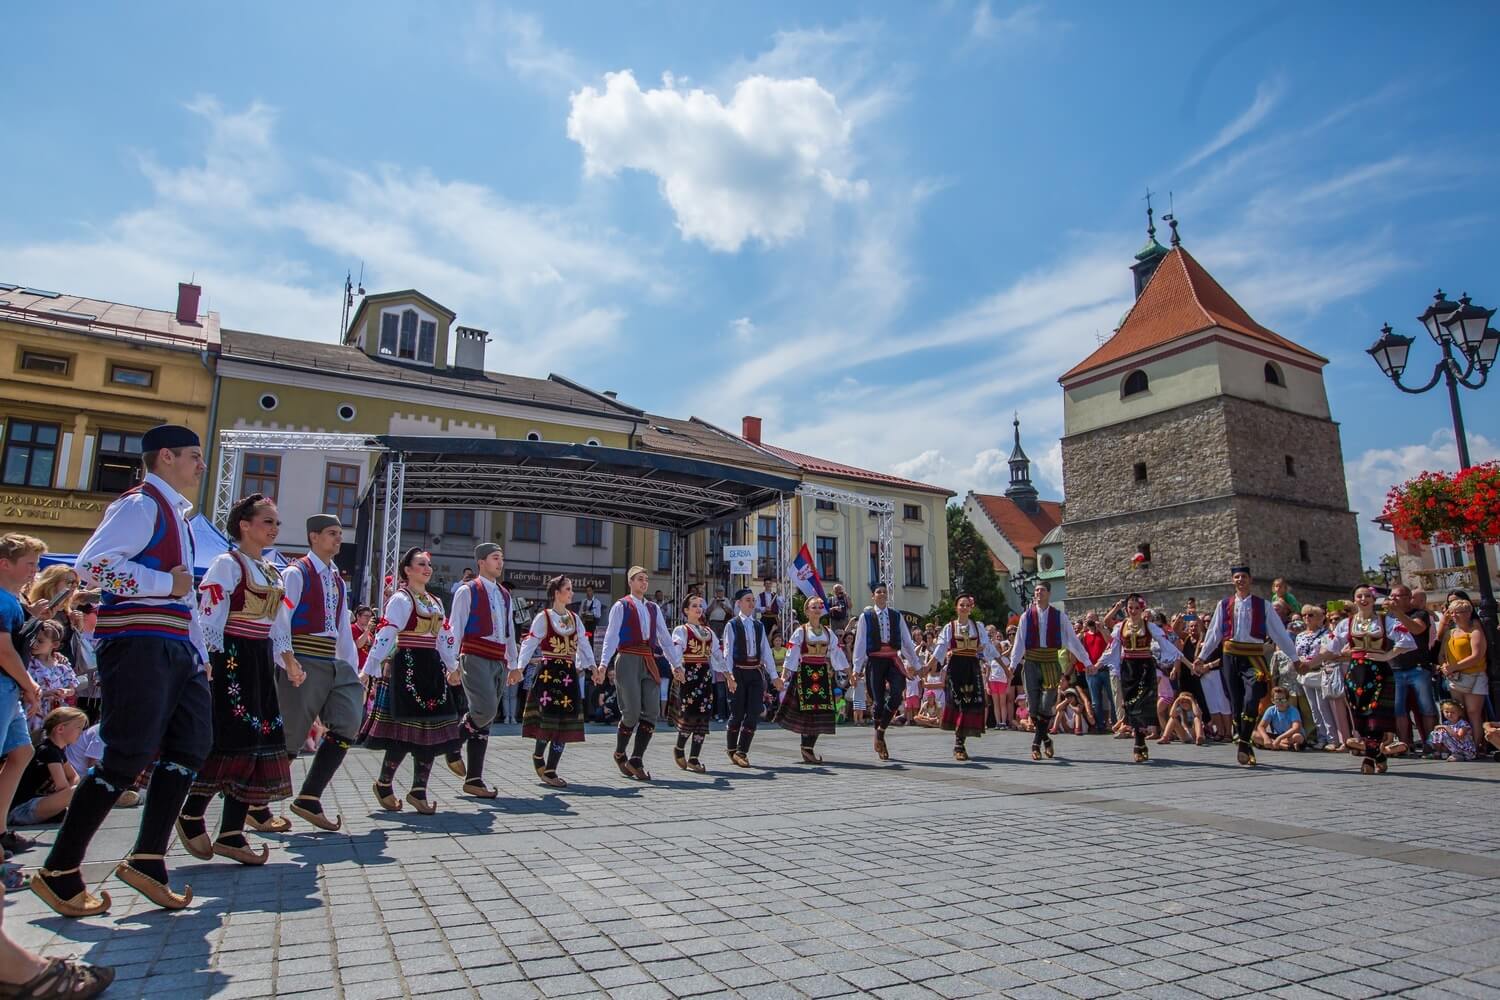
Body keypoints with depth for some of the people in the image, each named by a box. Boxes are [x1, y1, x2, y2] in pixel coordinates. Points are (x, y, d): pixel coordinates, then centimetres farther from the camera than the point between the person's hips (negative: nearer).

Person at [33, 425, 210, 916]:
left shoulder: (175, 513, 21)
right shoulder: (140, 504, -8)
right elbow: (91, 565, -22)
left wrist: (199, 652, 20)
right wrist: (167, 582, -18)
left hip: (174, 648, 10)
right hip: (139, 646, -10)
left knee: (189, 747, 7)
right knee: (128, 758, -6)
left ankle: (147, 860, 15)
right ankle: (58, 873, 9)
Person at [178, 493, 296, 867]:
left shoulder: (271, 572, 17)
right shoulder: (227, 564, -8)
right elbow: (208, 619, -14)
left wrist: (290, 664, 14)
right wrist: (206, 664, -21)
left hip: (261, 663, 8)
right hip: (231, 660, -8)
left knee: (259, 741, 5)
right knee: (231, 740, -8)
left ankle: (232, 834, 10)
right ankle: (191, 816, 15)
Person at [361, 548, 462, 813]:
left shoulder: (435, 601, 16)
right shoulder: (400, 599, -7)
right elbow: (385, 635, -16)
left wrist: (452, 667, 24)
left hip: (432, 668, 8)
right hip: (407, 667, -7)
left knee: (431, 730, 4)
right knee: (407, 731, -5)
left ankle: (418, 791, 11)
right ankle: (383, 785, 16)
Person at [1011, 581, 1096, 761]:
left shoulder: (1059, 616, 3)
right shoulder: (1026, 616, 3)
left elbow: (1073, 640, 6)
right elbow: (1019, 642, 2)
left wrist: (1087, 662, 4)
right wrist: (1013, 664, -6)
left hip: (1051, 663, -1)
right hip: (1031, 663, 1)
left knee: (1046, 706, -8)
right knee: (1033, 706, 3)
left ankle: (1036, 744, 3)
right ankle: (1045, 740, 21)